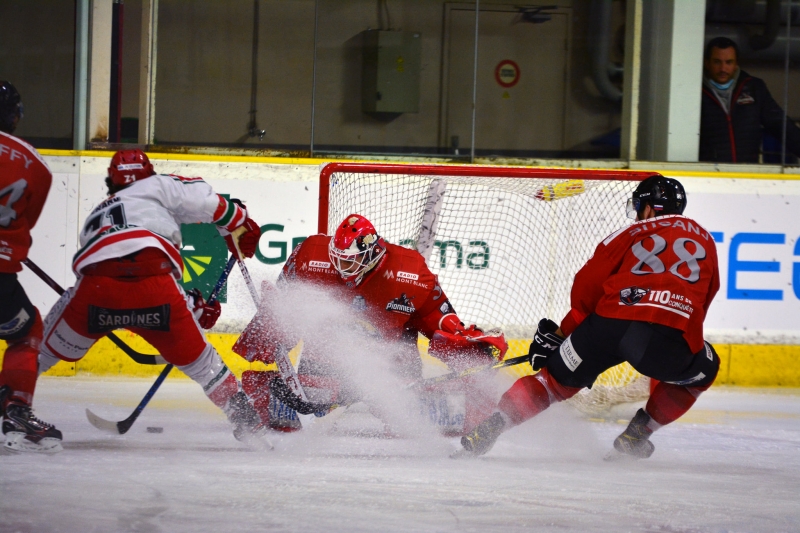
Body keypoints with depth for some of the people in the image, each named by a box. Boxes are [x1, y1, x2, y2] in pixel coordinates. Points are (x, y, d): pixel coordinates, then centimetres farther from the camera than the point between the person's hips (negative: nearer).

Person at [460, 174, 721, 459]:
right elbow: (701, 304, 32)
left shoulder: (632, 233, 21)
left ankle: (489, 427, 10)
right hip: (671, 337, -1)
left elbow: (587, 286, 16)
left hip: (609, 323, 1)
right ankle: (635, 436, 23)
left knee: (559, 377, 21)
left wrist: (563, 332, 25)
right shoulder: (705, 241, 28)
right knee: (703, 370, 31)